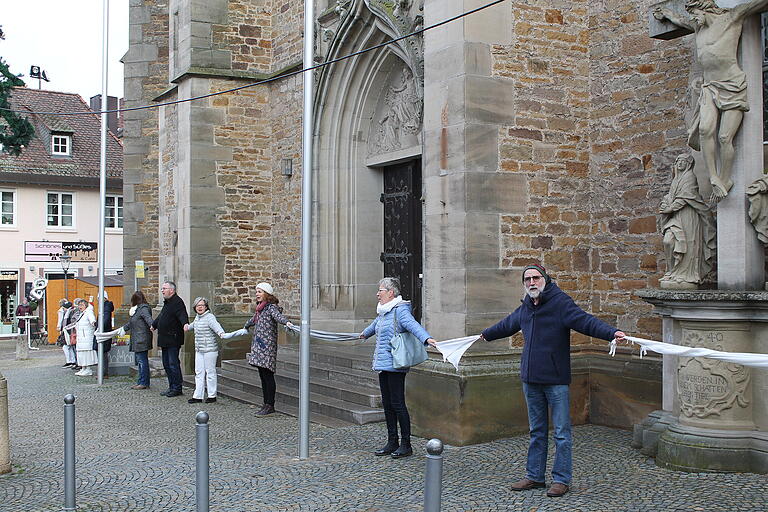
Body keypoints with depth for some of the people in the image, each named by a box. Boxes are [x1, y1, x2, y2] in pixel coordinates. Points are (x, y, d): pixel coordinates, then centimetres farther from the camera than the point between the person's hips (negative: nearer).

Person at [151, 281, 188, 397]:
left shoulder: (177, 302, -13)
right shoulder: (166, 303, 19)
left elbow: (182, 315, -29)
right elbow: (161, 316, 35)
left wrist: (185, 323, -49)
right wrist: (154, 325, 50)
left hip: (173, 340, -10)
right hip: (165, 340, 10)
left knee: (173, 364, -7)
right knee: (166, 364, 13)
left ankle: (177, 389, 0)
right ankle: (171, 387, 21)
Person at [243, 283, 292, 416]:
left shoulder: (271, 307, -8)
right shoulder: (259, 308, 19)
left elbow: (278, 315, -30)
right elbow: (253, 320, 40)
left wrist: (286, 322, -51)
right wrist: (246, 326, 60)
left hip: (267, 346, -9)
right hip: (258, 345, 9)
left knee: (267, 375, -7)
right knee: (262, 376, 9)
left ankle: (270, 406, -2)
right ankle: (266, 404, 14)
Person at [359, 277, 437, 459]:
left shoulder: (400, 310, -12)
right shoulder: (383, 312, 17)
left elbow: (413, 325, -29)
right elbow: (375, 324, 39)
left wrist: (427, 338, -46)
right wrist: (365, 333, 59)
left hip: (395, 365, -9)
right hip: (382, 364, 9)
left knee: (397, 404, -6)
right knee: (387, 404, 12)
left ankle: (406, 444, 4)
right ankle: (392, 442, 20)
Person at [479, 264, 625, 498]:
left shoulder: (560, 302, -10)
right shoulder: (525, 308, 12)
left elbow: (586, 321, -22)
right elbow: (506, 325, 32)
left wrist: (612, 332, -38)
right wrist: (485, 335, 47)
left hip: (556, 381, -7)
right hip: (531, 380, 7)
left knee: (561, 433, 0)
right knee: (536, 431, 16)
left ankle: (561, 479, 10)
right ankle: (535, 476, 26)